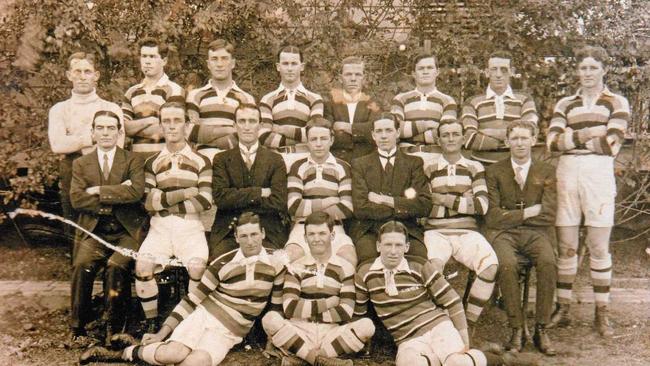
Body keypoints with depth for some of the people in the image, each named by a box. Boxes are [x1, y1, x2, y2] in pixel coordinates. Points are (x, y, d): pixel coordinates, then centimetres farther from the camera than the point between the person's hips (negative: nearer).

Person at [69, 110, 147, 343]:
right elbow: (77, 200, -1)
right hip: (94, 230, 2)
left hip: (127, 230, -2)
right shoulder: (81, 164, 14)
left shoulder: (133, 161, 8)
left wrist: (99, 191, -8)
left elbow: (136, 191, -12)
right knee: (82, 264, -26)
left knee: (116, 265, -29)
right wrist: (117, 196, -8)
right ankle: (78, 326, -10)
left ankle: (114, 326, -12)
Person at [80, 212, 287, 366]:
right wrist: (162, 333, -4)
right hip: (203, 316, 0)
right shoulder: (223, 264, -5)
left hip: (229, 333, 1)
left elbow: (277, 308, 10)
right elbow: (194, 298, -1)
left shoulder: (276, 265, -2)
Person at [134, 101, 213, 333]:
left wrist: (164, 203, -5)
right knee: (142, 265, -24)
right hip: (160, 227, 2)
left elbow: (204, 201, -5)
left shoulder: (201, 161, 7)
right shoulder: (152, 162, 13)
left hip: (190, 226, -2)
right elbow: (147, 201, -1)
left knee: (197, 266, -29)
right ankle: (151, 322, -5)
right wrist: (183, 194, -8)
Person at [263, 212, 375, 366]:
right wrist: (326, 303, -7)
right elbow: (289, 308, -8)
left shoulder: (345, 267, 7)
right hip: (300, 333, 0)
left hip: (332, 334, 1)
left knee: (366, 326, -27)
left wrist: (308, 312, -5)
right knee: (270, 319, -28)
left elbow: (345, 312, -5)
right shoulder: (296, 267, 7)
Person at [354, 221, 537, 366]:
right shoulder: (365, 273, -3)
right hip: (408, 341, 1)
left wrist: (464, 342, -4)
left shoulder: (421, 267, -6)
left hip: (438, 326, -1)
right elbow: (357, 313, 11)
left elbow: (453, 302, -2)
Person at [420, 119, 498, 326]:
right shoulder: (429, 169, 14)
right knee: (433, 265, -35)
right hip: (436, 231, -1)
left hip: (467, 231, 2)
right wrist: (463, 201, -2)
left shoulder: (475, 168, 17)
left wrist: (446, 200, -3)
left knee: (490, 265, -27)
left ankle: (469, 322, -12)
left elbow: (482, 206, 4)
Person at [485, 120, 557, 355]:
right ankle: (517, 330, -19)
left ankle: (541, 329, -17)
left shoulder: (546, 172, 12)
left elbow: (549, 216, 0)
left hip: (536, 233, 1)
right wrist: (527, 212, -4)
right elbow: (492, 217, -3)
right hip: (503, 234, -1)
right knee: (507, 264, -33)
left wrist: (510, 215, -2)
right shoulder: (494, 172, 8)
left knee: (548, 262, -31)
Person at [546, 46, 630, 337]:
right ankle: (563, 307, 12)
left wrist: (571, 138, -2)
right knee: (566, 245, 3)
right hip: (567, 172, 2)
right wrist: (588, 135, -10)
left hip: (599, 173, -2)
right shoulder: (565, 104, 16)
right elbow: (552, 142, 1)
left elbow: (611, 145, -3)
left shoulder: (617, 102, 11)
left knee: (599, 247, 0)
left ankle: (602, 312, 9)